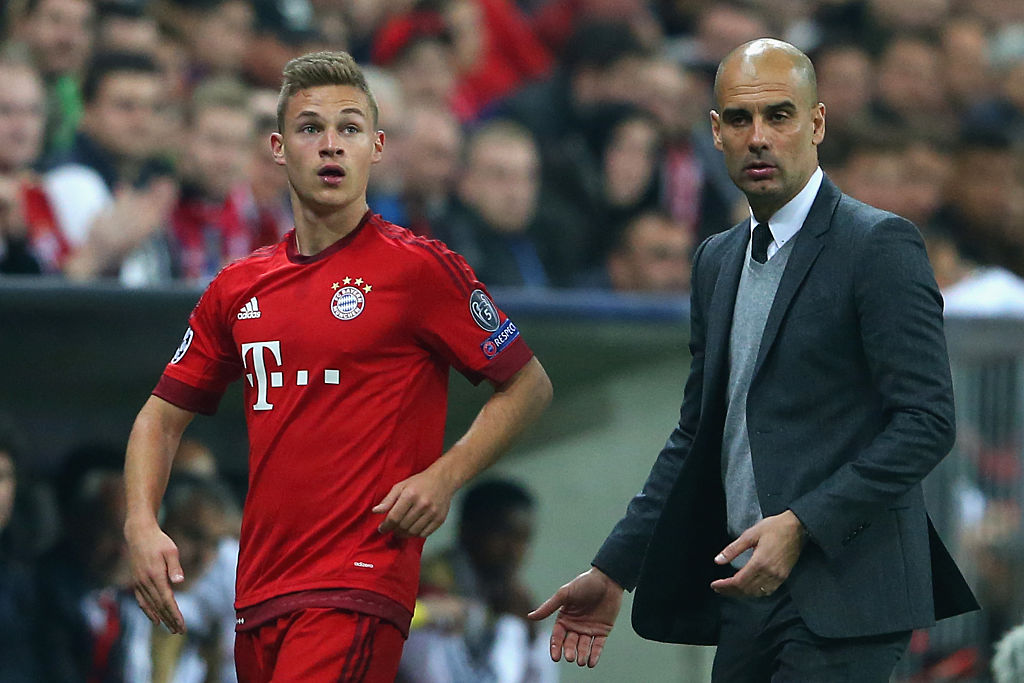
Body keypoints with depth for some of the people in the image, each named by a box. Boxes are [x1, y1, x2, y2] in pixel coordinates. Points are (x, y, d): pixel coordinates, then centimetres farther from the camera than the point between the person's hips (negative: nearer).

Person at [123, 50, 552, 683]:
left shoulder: (419, 268, -3)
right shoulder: (240, 287, 13)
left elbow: (529, 386, 3)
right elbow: (163, 416, 20)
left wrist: (443, 477, -10)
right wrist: (143, 525, 4)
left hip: (359, 588, -6)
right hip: (258, 593, 6)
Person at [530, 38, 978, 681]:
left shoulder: (882, 244, -6)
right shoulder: (717, 261, 18)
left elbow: (927, 421, -12)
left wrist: (801, 525, -20)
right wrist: (613, 571, 17)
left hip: (842, 603, -7)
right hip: (746, 592, 7)